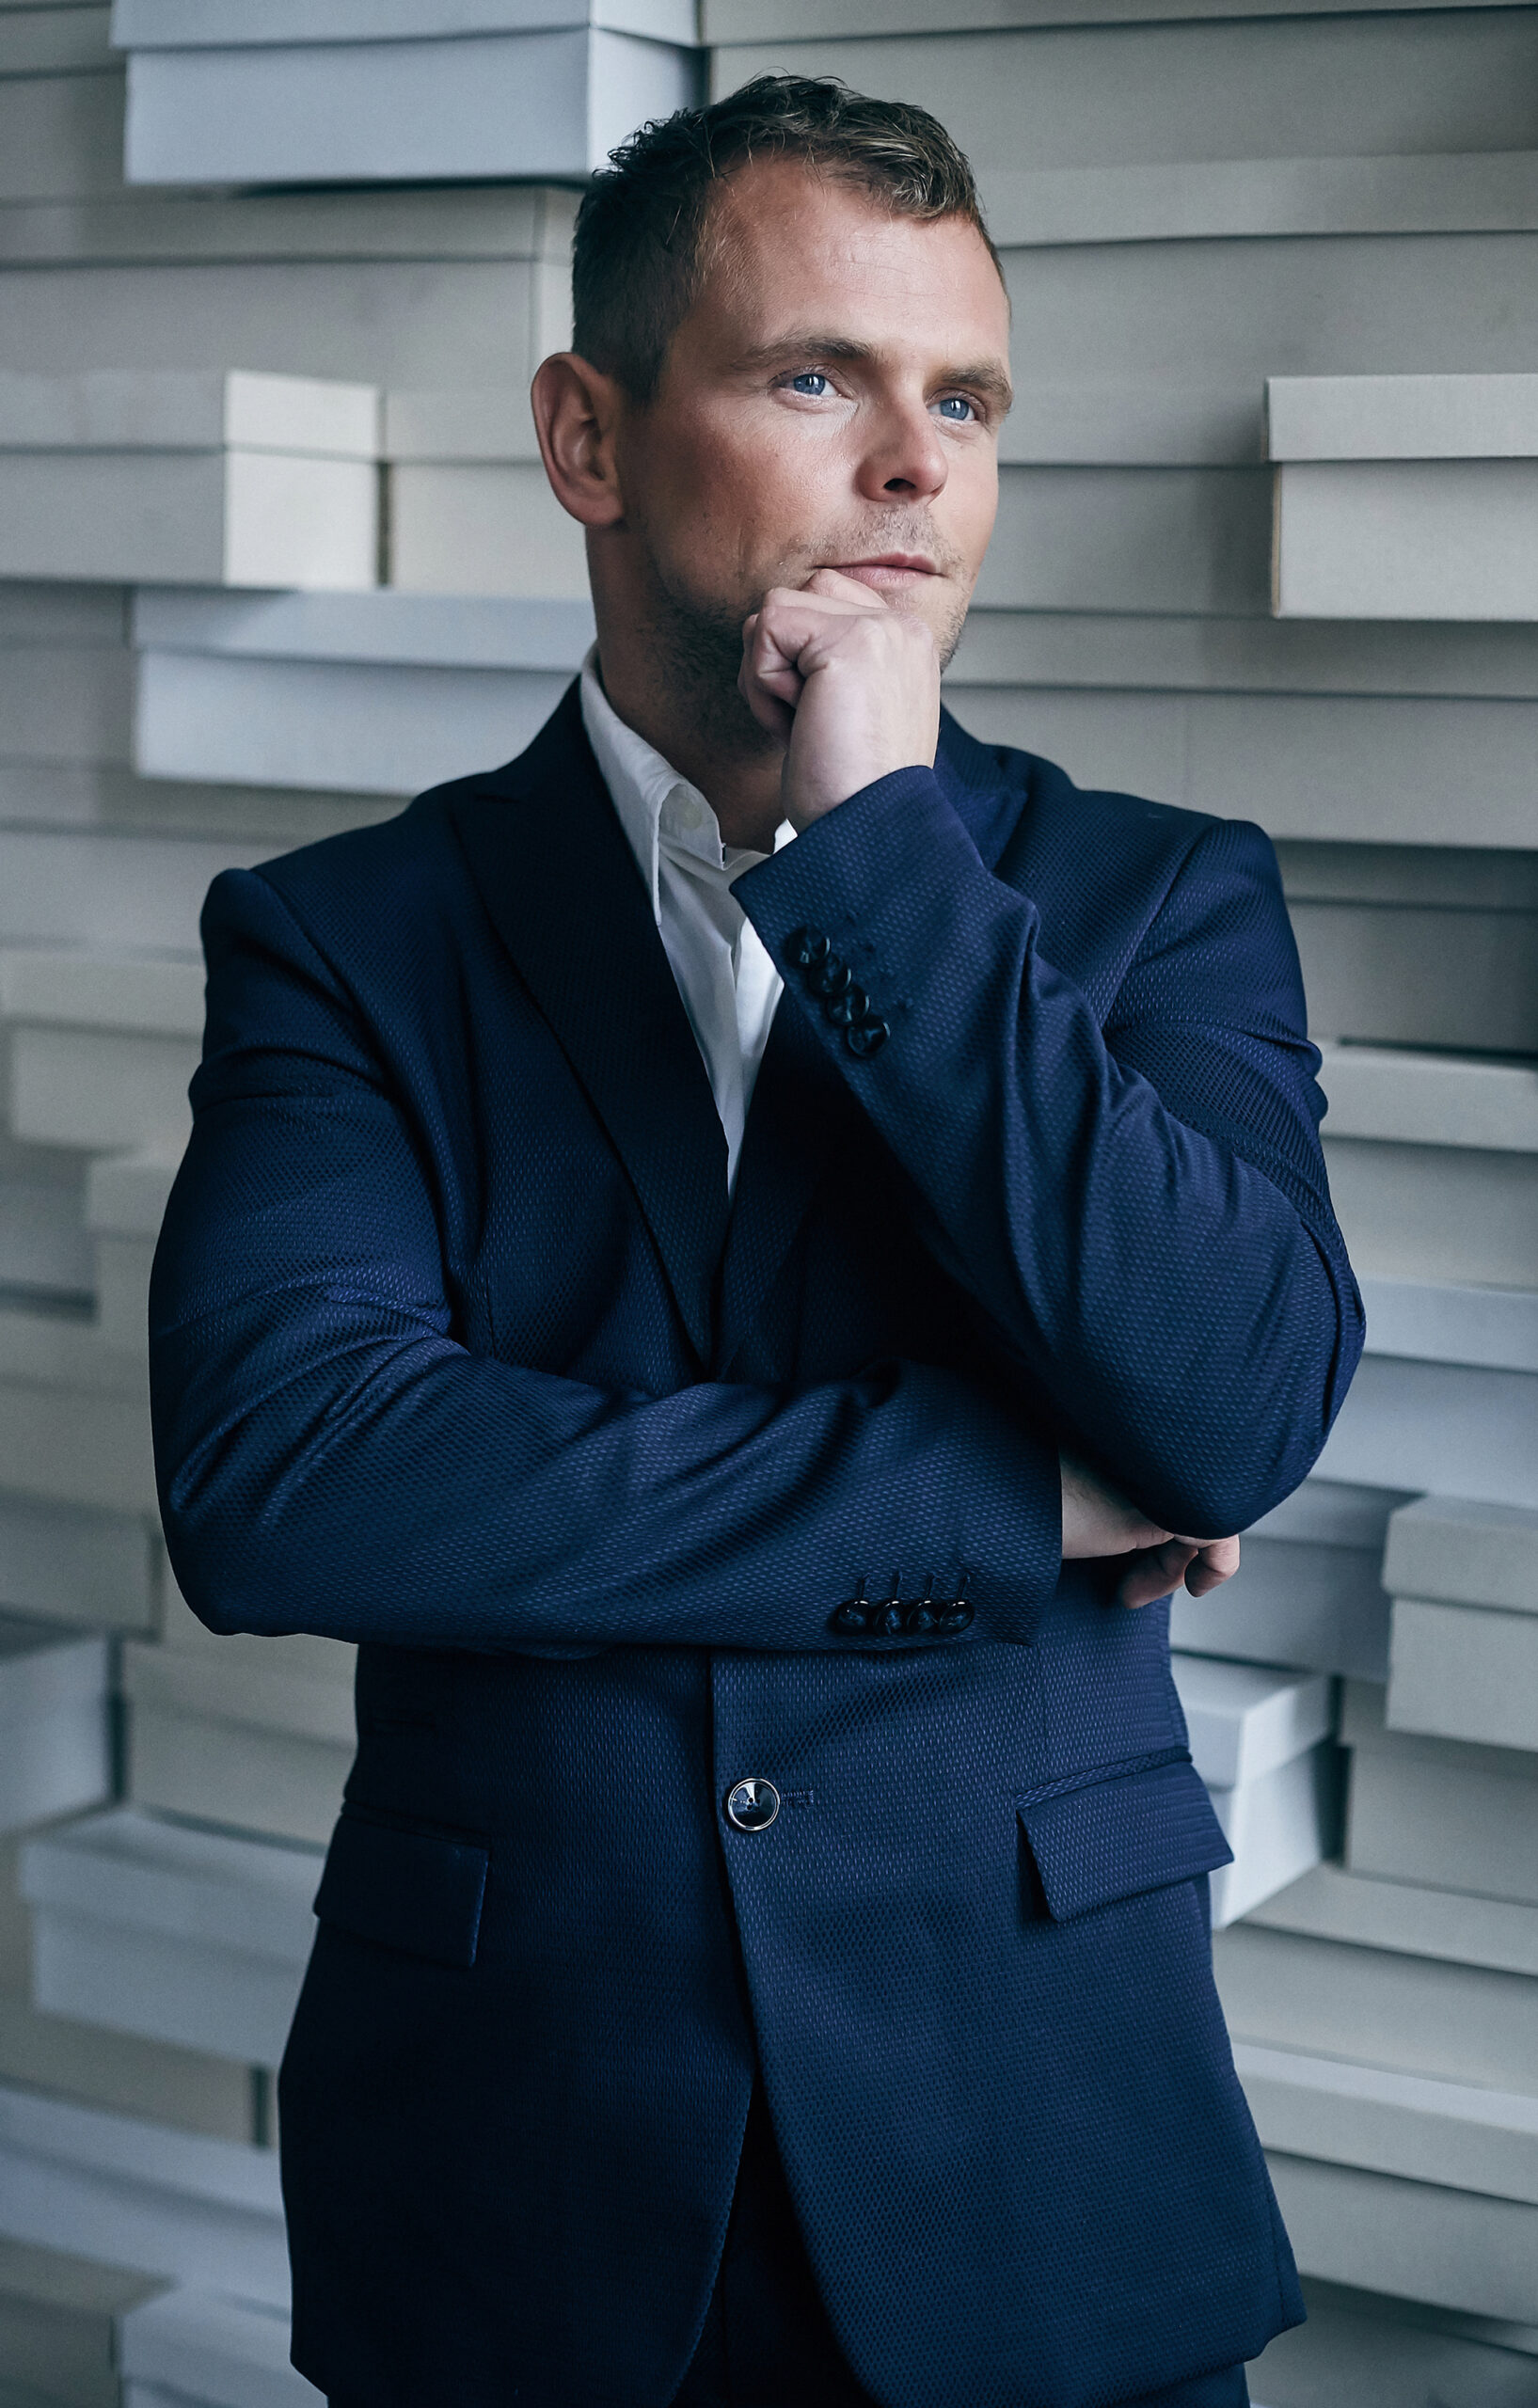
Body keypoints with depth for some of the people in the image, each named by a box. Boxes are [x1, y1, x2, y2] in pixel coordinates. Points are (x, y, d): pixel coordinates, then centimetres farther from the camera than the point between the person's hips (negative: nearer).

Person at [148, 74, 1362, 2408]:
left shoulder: (1162, 900, 1)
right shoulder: (346, 936, -2)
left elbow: (1241, 1419, -15)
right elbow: (272, 1479, -18)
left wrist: (879, 838, -16)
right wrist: (1013, 1503, -16)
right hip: (505, 2189, 0)